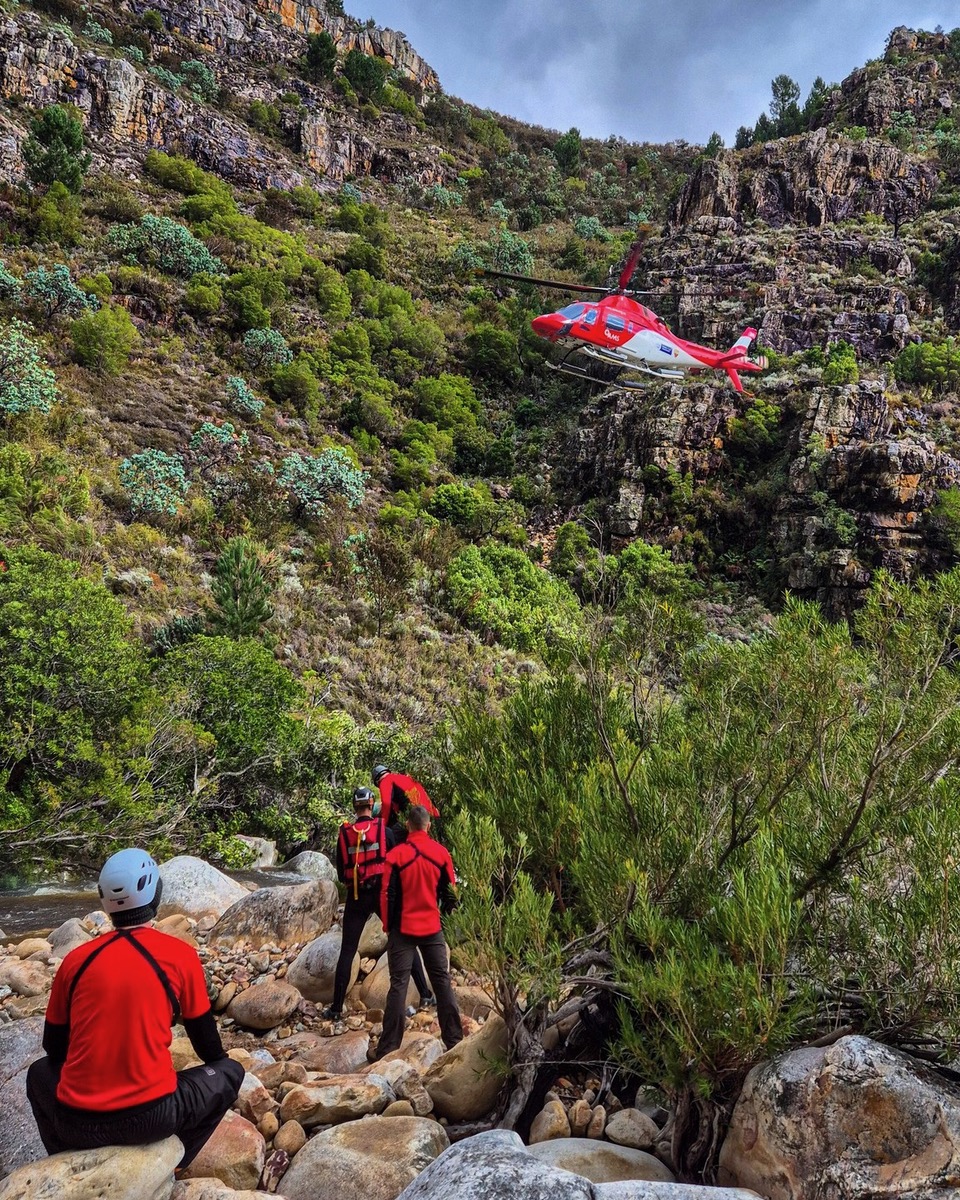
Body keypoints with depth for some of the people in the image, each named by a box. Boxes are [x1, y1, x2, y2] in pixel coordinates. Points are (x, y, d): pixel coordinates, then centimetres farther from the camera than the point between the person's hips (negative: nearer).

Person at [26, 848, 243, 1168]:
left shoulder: (76, 959, 2)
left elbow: (53, 1047, 16)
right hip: (151, 1117, -3)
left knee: (39, 1073, 33)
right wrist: (221, 1063, 29)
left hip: (77, 1122, 3)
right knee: (230, 1072, 20)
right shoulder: (180, 955, -5)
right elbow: (208, 1046, 6)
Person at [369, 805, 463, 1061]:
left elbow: (387, 894, -6)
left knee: (398, 985, 1)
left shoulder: (396, 855, -10)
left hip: (403, 928, -2)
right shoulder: (441, 853, -2)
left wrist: (388, 926, 7)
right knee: (442, 982, 10)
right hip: (432, 927, 2)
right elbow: (451, 892, 4)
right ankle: (454, 1040, 15)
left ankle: (387, 1048, 3)